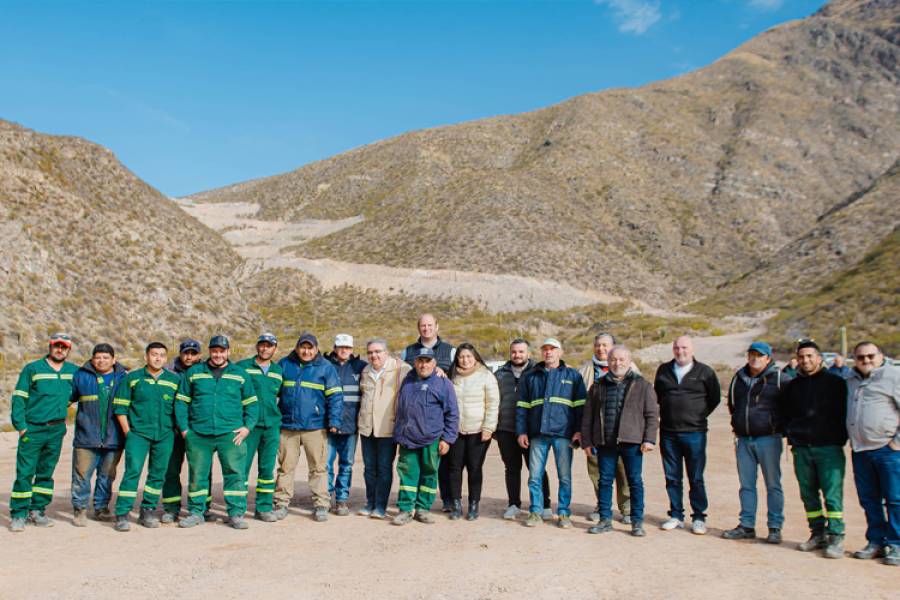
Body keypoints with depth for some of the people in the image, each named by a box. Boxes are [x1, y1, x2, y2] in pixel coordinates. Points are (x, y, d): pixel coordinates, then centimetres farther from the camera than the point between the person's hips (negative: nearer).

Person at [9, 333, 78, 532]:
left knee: (46, 473, 10)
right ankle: (18, 514, 3)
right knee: (25, 473, -4)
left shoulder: (73, 371, 10)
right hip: (32, 429, -4)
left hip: (57, 430, 4)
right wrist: (21, 426, -11)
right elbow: (18, 398, -4)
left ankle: (37, 511, 19)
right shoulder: (32, 369, -1)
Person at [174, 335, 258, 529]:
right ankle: (196, 512, 22)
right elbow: (181, 402, 11)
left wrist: (247, 427, -1)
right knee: (197, 475, 7)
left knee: (235, 473, -4)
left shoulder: (240, 375, 10)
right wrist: (184, 429, 2)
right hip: (197, 435, 1)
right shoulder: (193, 373, 10)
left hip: (230, 435, -1)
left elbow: (251, 404, 12)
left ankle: (236, 513, 5)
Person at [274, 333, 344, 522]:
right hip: (287, 426, 2)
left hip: (315, 427, -2)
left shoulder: (326, 368, 2)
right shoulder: (284, 364, 8)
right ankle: (281, 504, 18)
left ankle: (321, 506, 10)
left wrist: (334, 421, -7)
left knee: (318, 468, 2)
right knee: (285, 467, 8)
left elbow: (335, 396, 1)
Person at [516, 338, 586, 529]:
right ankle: (535, 512, 13)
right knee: (534, 476, 3)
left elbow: (580, 405, 7)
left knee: (565, 476, 3)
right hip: (538, 434, 2)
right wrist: (521, 431, 4)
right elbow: (522, 406, 13)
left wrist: (579, 430, -2)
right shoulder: (530, 376, 13)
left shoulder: (572, 375, 8)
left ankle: (564, 513, 14)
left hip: (563, 434, -2)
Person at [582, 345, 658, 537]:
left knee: (635, 481, 3)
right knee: (605, 481, 7)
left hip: (631, 442, -2)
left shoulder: (642, 385, 5)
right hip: (605, 442, 3)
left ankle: (637, 522, 12)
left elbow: (652, 414, 2)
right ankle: (605, 520, 17)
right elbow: (588, 415, 14)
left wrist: (649, 439, -6)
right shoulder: (599, 386, 12)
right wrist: (587, 441, 9)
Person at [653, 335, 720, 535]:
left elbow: (714, 398, 8)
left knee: (696, 478, 2)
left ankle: (699, 518, 12)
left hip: (694, 433, -3)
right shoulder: (663, 370, 9)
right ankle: (676, 516, 19)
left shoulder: (705, 372, 1)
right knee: (672, 478, 8)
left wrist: (700, 415, 2)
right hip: (668, 433, 3)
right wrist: (665, 414, 10)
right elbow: (657, 395, 21)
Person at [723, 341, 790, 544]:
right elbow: (732, 405, 24)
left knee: (773, 485, 3)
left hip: (768, 439, -5)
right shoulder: (739, 377, 11)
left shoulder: (779, 379, -5)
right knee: (746, 485, 10)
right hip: (743, 439, 5)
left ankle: (775, 528, 12)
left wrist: (781, 425, -2)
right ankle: (746, 525, 17)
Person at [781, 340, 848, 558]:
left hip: (828, 448, -5)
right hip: (801, 449, 5)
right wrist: (791, 435, 13)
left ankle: (836, 538, -2)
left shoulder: (835, 382, 2)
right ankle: (818, 534, 18)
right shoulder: (793, 385, 15)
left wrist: (840, 438, -4)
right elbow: (785, 413, 24)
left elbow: (845, 412, 2)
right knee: (808, 494, 8)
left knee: (833, 495, -7)